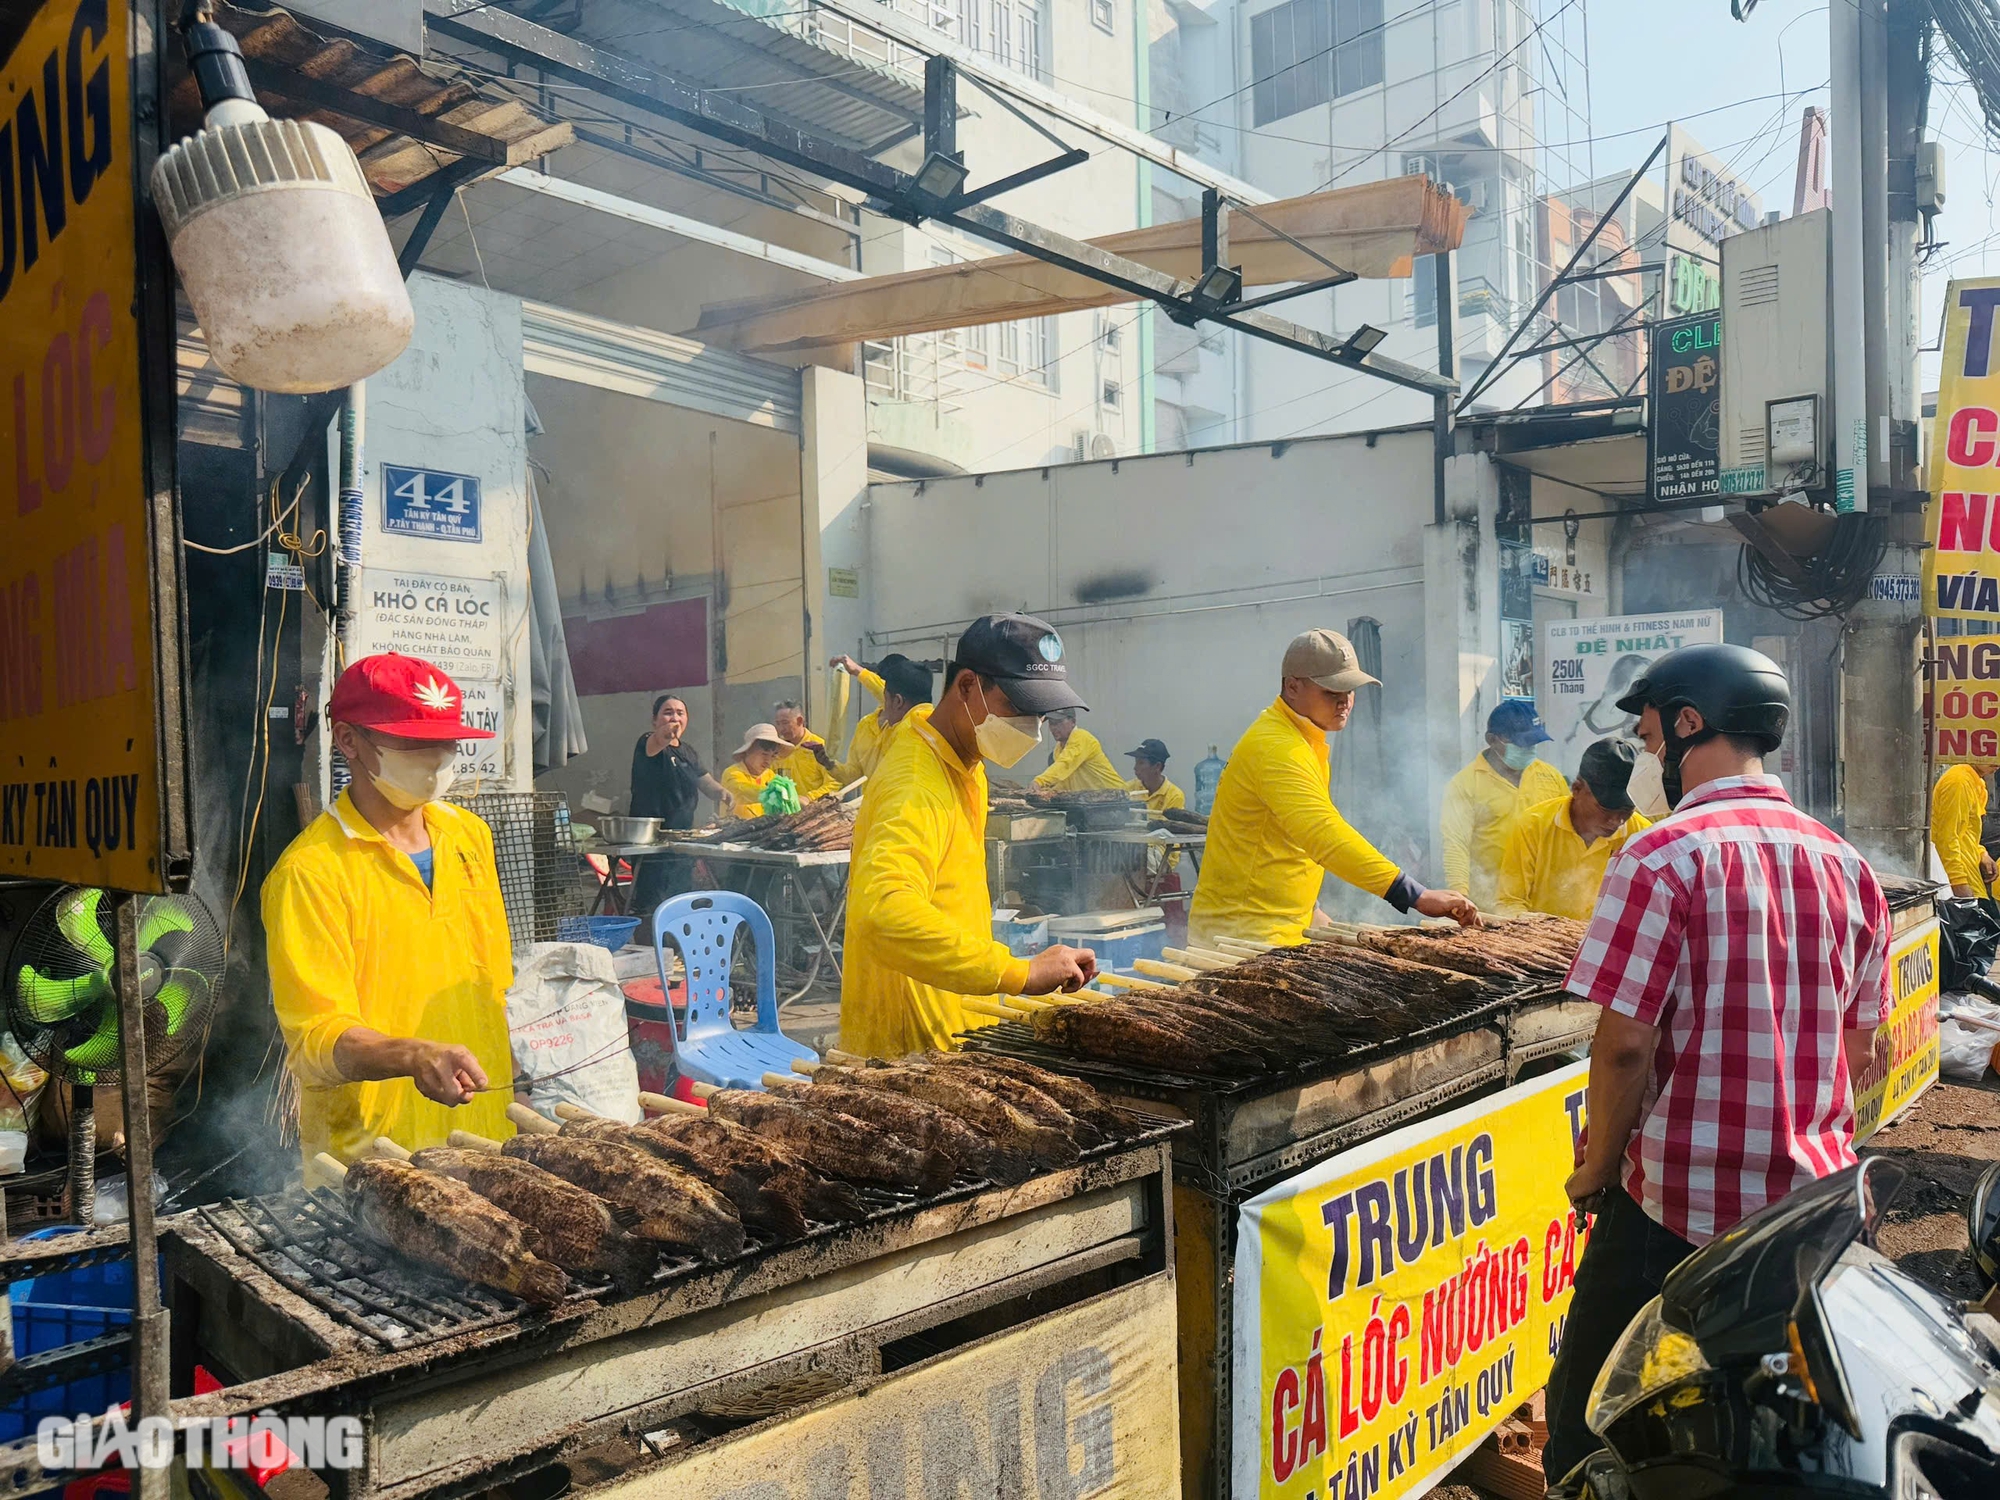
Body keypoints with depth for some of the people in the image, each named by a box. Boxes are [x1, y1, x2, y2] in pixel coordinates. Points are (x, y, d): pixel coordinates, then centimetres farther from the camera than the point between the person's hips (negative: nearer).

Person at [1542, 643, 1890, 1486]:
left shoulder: (1664, 857, -16)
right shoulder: (1845, 865, 5)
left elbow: (1625, 1044, -18)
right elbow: (1860, 1051, 12)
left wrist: (1597, 1171, -4)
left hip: (1679, 1206, -6)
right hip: (1815, 1201, 7)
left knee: (1593, 1419, 10)